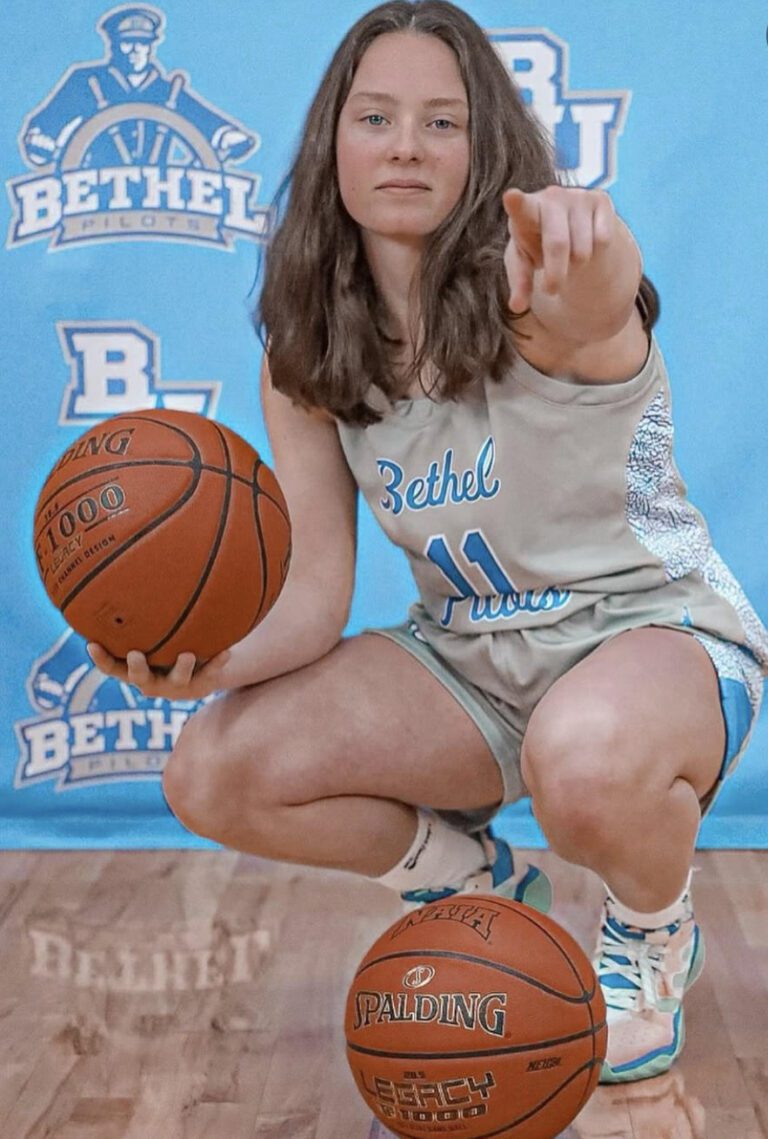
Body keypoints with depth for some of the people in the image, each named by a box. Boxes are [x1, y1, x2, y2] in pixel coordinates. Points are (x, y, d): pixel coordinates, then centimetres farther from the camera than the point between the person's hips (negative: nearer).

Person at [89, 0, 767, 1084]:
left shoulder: (537, 294, -19)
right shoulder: (304, 358, -4)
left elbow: (597, 306, -47)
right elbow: (314, 600, -7)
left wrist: (587, 272, -71)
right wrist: (216, 659, -28)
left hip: (657, 628, -4)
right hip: (471, 654, 5)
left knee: (586, 759, -41)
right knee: (215, 772, -15)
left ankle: (655, 930, -1)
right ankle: (481, 883, 12)